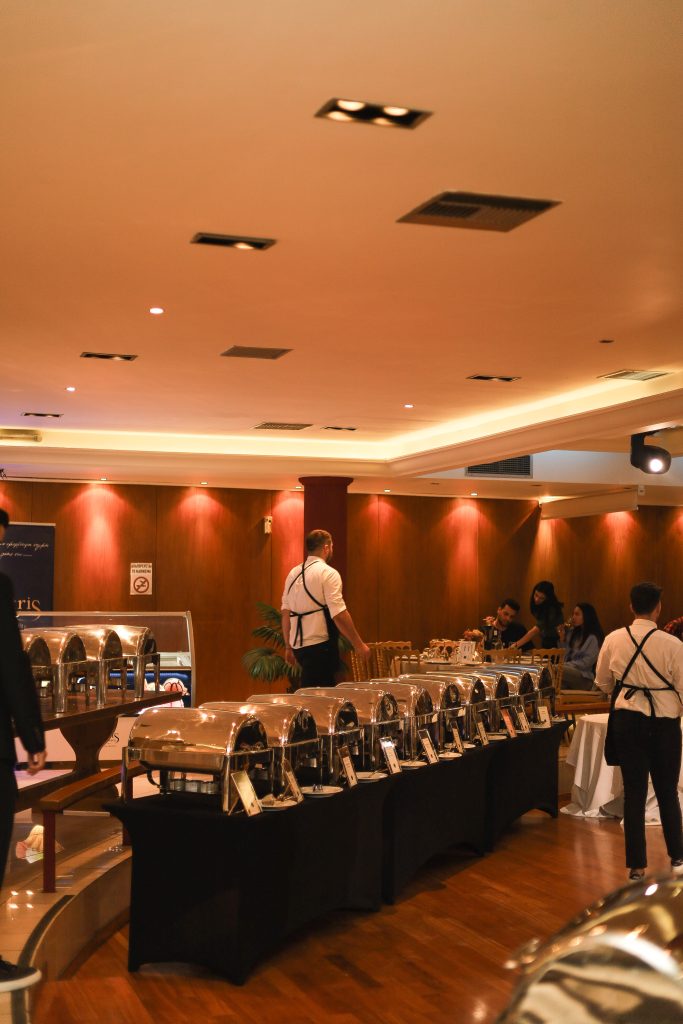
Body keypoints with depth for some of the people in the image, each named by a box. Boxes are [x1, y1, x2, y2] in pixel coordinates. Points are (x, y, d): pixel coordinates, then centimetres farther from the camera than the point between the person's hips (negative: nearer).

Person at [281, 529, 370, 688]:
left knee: (327, 688, 18)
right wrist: (358, 644, -11)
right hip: (319, 645, -8)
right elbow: (338, 614, -17)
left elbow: (286, 614, 13)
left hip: (298, 645, 8)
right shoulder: (328, 573, -10)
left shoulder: (294, 573, 11)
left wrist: (288, 647, 19)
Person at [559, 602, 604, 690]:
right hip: (570, 671, 6)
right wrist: (562, 639, 5)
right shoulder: (573, 633, 19)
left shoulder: (593, 638, -4)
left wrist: (565, 666, -13)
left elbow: (586, 663, -10)